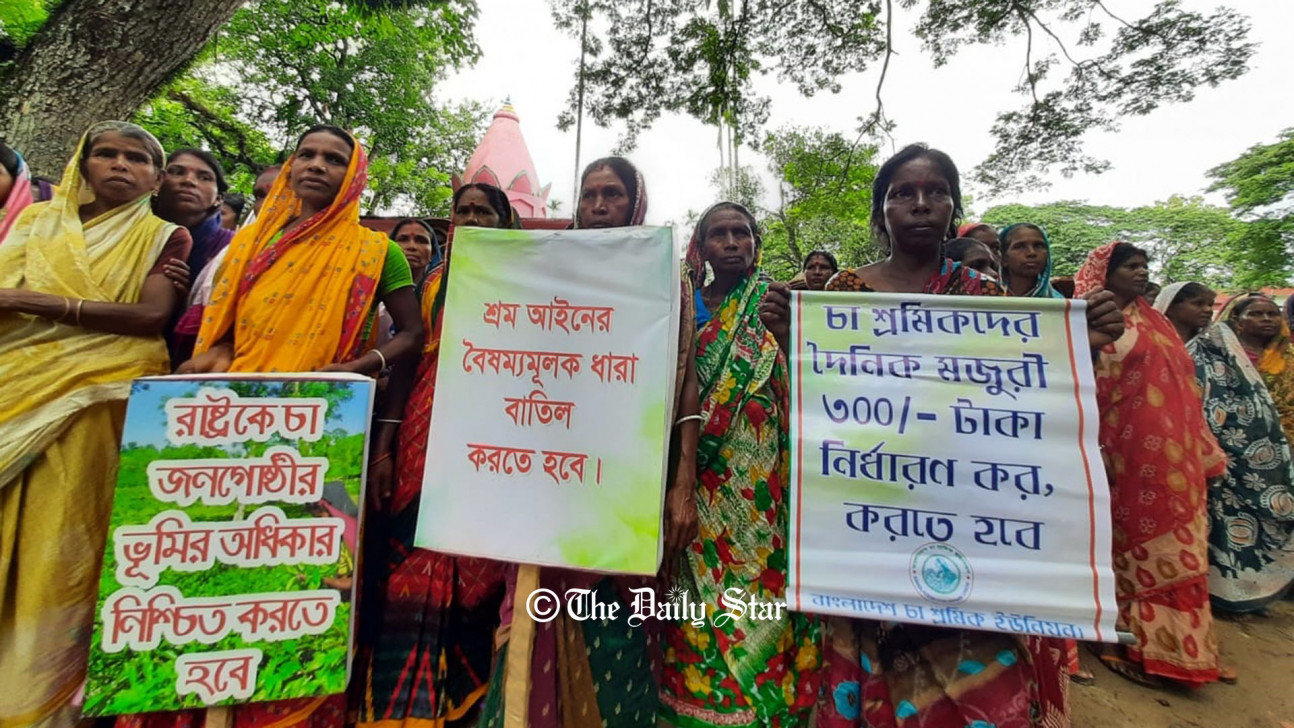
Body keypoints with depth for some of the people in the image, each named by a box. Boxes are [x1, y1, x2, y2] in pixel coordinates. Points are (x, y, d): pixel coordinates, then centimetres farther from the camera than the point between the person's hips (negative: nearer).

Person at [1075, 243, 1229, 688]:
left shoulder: (1155, 322, 17)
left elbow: (1182, 384, 17)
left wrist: (1203, 450, 14)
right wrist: (1093, 450, -18)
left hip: (1172, 454, 7)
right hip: (1129, 452, -7)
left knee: (1172, 547, 11)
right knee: (1135, 544, 2)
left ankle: (1167, 641, 25)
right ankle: (1135, 645, 15)